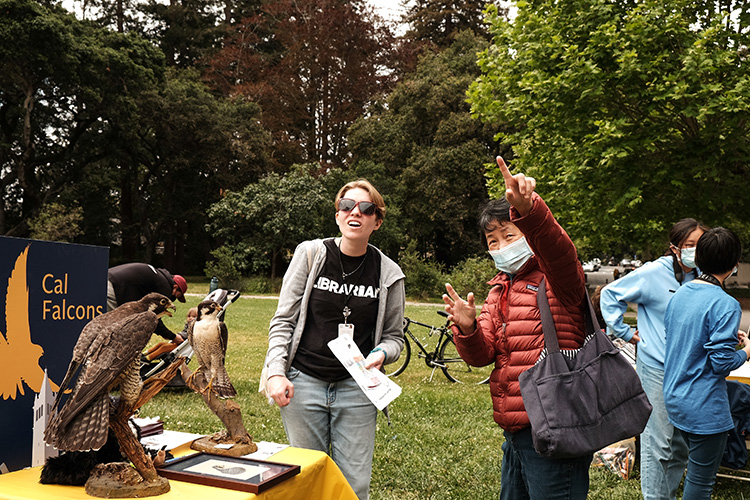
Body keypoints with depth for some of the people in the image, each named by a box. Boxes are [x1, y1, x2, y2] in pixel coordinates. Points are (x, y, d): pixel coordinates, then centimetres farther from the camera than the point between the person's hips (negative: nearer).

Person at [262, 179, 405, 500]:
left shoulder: (388, 274, 1)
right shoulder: (311, 254, -2)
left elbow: (393, 337, 10)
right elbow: (283, 320, 0)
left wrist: (380, 354, -12)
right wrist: (276, 373, -9)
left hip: (356, 388, 1)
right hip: (303, 383, 0)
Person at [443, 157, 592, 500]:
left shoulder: (555, 279, -7)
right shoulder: (500, 289, 15)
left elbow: (557, 249, -33)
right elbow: (482, 355, 5)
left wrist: (528, 210, -51)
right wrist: (467, 329, -17)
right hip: (514, 431, 8)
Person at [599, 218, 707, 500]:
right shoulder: (653, 273, -13)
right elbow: (610, 294, -4)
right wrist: (625, 333, -5)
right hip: (657, 369, -6)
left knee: (682, 442, 15)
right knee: (658, 441, -2)